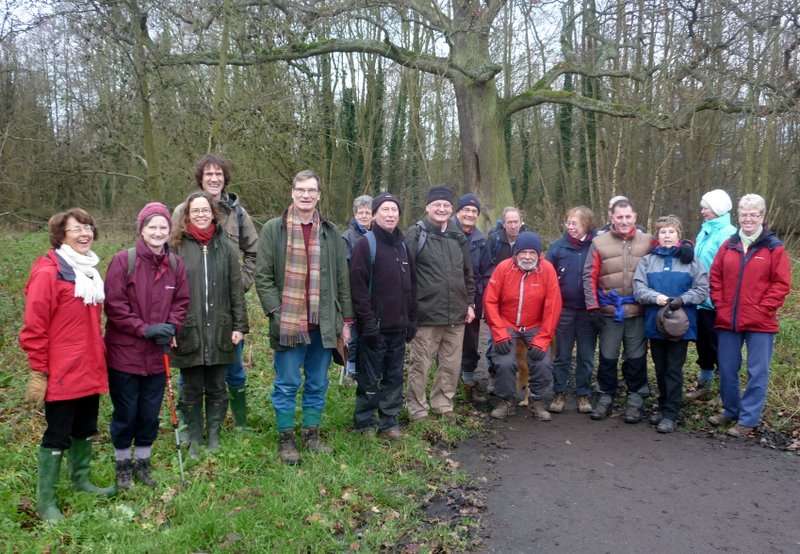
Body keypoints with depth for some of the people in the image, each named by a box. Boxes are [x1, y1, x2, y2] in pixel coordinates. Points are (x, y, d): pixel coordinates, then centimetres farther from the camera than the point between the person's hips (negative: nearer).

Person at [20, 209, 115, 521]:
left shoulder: (90, 270, 9)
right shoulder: (48, 272, -15)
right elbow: (34, 327, -15)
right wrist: (38, 372, -14)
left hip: (90, 371, 8)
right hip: (62, 375, -7)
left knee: (85, 430, 20)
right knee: (57, 436, 3)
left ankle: (81, 480, 37)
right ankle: (45, 500, 17)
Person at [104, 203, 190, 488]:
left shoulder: (176, 264, 1)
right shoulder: (123, 260, -13)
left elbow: (181, 302, 8)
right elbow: (114, 305, -14)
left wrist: (171, 327, -9)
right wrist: (145, 329, -18)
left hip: (158, 354, 4)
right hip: (124, 352, -4)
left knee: (150, 413, 14)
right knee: (125, 413, 9)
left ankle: (142, 462, 33)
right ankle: (123, 465, 30)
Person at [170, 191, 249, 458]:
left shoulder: (224, 247, 7)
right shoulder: (178, 246, -1)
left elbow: (236, 289, 6)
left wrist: (240, 325, 1)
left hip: (219, 330, 2)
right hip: (188, 331, -2)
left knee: (216, 388, 11)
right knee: (192, 390, 10)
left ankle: (214, 437, 24)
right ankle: (194, 440, 24)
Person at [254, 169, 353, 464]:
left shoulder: (331, 232, 8)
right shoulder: (273, 229, -1)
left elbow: (342, 278, 9)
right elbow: (263, 276, -4)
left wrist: (346, 319, 7)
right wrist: (276, 312, -13)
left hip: (323, 323, 3)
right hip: (289, 323, -3)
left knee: (317, 384, 13)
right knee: (287, 384, 6)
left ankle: (312, 434, 27)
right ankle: (286, 438, 21)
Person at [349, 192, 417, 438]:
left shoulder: (403, 246, 14)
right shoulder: (365, 245, -7)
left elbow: (411, 286, 17)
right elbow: (358, 286, -13)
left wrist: (412, 319, 12)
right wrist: (368, 320, -17)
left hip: (398, 327, 6)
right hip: (374, 327, -6)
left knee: (394, 377, 12)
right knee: (370, 379, 3)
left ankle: (389, 421, 24)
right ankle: (365, 422, 17)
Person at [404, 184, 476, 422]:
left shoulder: (458, 237, 14)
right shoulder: (416, 234, -4)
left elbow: (468, 274, 20)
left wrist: (470, 303, 14)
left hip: (456, 314, 5)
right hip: (426, 313, -5)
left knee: (451, 365, 12)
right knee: (421, 365, 2)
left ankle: (442, 405, 27)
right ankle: (418, 410, 15)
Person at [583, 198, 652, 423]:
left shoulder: (647, 242, 1)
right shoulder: (599, 243, -1)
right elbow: (590, 276, 0)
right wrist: (593, 307, -4)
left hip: (637, 311, 0)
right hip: (609, 311, 0)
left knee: (636, 357, 9)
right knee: (607, 357, 10)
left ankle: (635, 399, 22)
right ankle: (605, 397, 25)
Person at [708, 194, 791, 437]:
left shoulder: (774, 248, -3)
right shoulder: (728, 246, 8)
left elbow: (781, 284, -5)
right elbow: (715, 277, 11)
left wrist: (761, 310, -11)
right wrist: (720, 305, 1)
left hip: (760, 323, -4)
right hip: (728, 321, 4)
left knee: (757, 372, 3)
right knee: (727, 370, 12)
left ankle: (748, 420, 13)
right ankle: (730, 410, 29)